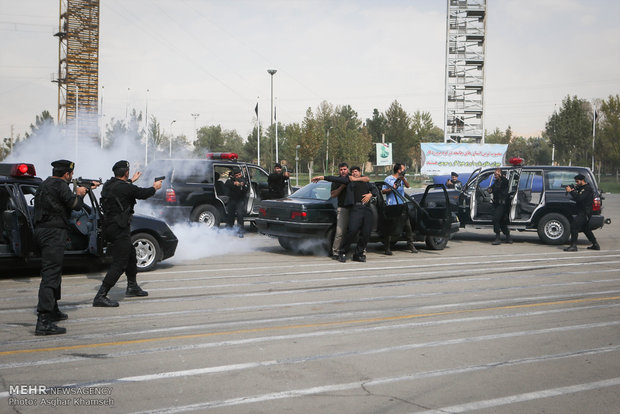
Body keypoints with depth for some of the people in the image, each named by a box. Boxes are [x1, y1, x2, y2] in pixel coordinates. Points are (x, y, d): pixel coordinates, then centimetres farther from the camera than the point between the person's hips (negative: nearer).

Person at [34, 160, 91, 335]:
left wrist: (76, 193, 24)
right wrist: (79, 194, 6)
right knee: (51, 274, -14)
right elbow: (76, 205, -13)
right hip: (53, 233, -10)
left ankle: (53, 310, 38)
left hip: (42, 231, 10)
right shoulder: (60, 185, -13)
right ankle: (43, 322, -20)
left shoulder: (45, 184, 16)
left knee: (53, 272, 24)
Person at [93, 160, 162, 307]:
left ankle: (132, 287, 41)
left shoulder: (108, 185, 7)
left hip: (109, 227, 10)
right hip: (119, 229, -10)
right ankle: (100, 296, -15)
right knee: (119, 263, -10)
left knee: (131, 254, 26)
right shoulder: (125, 187, -18)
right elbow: (143, 193, -3)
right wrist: (155, 187, 17)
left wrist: (131, 181, 45)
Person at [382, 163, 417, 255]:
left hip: (402, 204, 4)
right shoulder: (388, 179, 1)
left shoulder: (403, 178, 14)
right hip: (391, 205, -4)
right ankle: (387, 248, 3)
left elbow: (407, 186, -4)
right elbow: (383, 191, 0)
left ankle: (410, 244, 12)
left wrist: (403, 179, -21)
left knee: (407, 225, 2)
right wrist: (392, 188, -15)